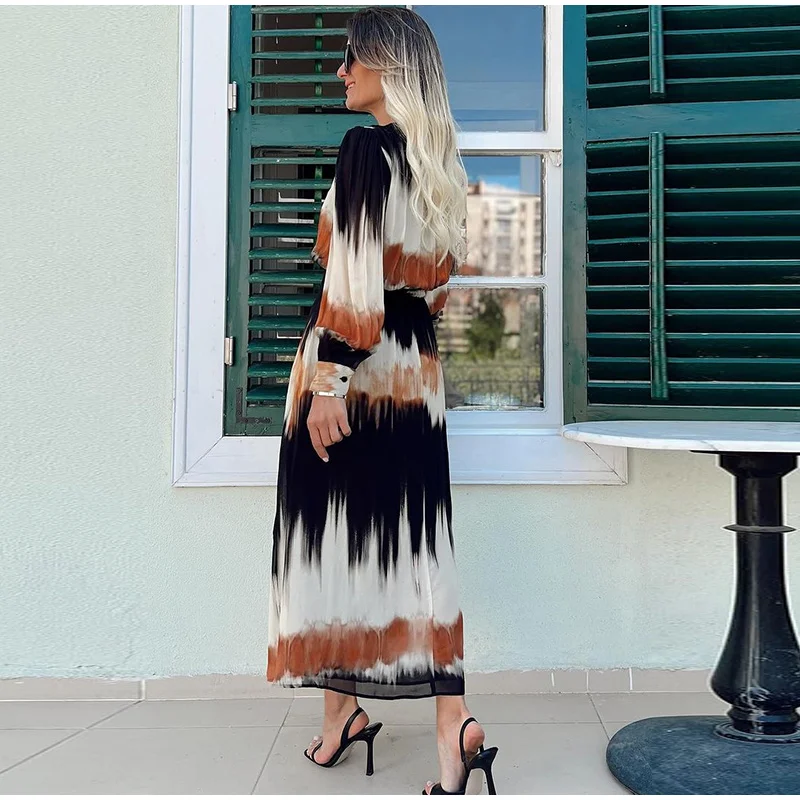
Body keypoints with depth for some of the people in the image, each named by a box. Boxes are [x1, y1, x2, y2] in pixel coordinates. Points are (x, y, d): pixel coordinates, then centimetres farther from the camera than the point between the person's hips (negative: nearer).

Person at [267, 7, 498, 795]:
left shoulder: (365, 147, -9)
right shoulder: (438, 160, 14)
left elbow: (355, 272, -16)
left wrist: (329, 377, -16)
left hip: (356, 365, -7)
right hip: (418, 367, 7)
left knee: (334, 531, 6)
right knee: (412, 540, 9)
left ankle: (342, 708, 22)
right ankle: (451, 717, 10)